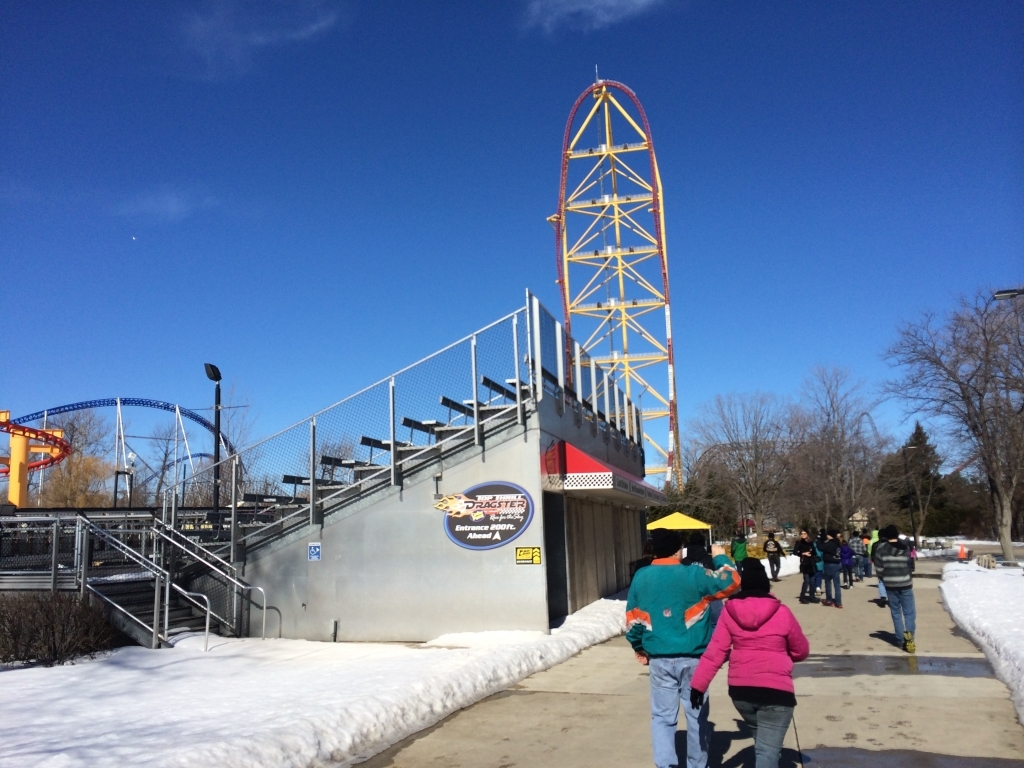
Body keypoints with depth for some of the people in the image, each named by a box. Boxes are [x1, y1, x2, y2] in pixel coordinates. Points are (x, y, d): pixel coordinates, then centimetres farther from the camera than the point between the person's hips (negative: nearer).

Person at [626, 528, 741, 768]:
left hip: (659, 659, 2)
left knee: (662, 716, 9)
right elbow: (731, 582, -4)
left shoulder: (640, 578, 1)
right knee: (697, 716, 13)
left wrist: (639, 648, 20)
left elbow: (632, 620, 6)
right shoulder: (693, 574, -10)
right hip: (693, 658, -2)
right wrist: (720, 558, 12)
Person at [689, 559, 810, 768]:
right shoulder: (781, 613, -6)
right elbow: (801, 651, 6)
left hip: (739, 689, 4)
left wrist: (699, 684, -3)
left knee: (762, 742, 27)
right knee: (768, 749, -2)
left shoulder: (729, 611, -2)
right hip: (775, 690, -4)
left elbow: (715, 651, -6)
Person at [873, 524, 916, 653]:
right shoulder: (906, 548, -1)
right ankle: (909, 634, -18)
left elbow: (879, 567, -5)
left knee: (896, 613, 10)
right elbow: (911, 566, 6)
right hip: (905, 584, 0)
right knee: (909, 612, 5)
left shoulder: (881, 548, -6)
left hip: (890, 585, 0)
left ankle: (901, 639, 10)